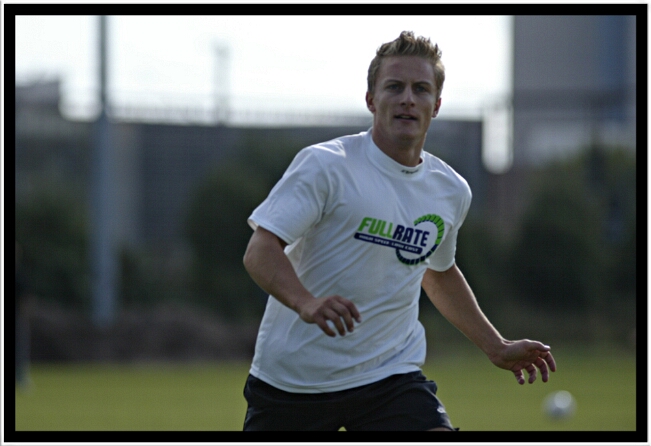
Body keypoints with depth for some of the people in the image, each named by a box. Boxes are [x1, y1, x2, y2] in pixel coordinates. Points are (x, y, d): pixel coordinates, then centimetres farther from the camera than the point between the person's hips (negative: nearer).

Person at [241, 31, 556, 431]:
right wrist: (307, 303, -35)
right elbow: (260, 252, -16)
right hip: (292, 379, -3)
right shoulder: (325, 165, -10)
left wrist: (497, 347, 26)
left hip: (392, 374, 3)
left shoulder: (452, 191, 8)